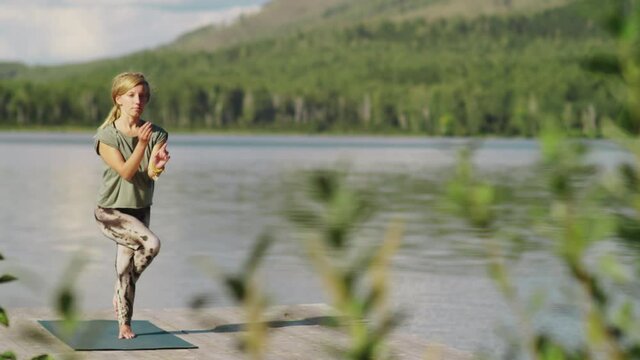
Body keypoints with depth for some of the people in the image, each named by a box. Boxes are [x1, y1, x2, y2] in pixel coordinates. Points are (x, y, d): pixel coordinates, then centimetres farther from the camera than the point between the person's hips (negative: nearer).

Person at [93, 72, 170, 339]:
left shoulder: (157, 134, -4)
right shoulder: (106, 135, -13)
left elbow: (151, 175, -14)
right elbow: (126, 172, -20)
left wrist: (158, 164, -37)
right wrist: (142, 144, -32)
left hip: (140, 209, 4)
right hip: (111, 211, -4)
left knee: (125, 269, 7)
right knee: (151, 243, -24)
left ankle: (124, 324, 21)